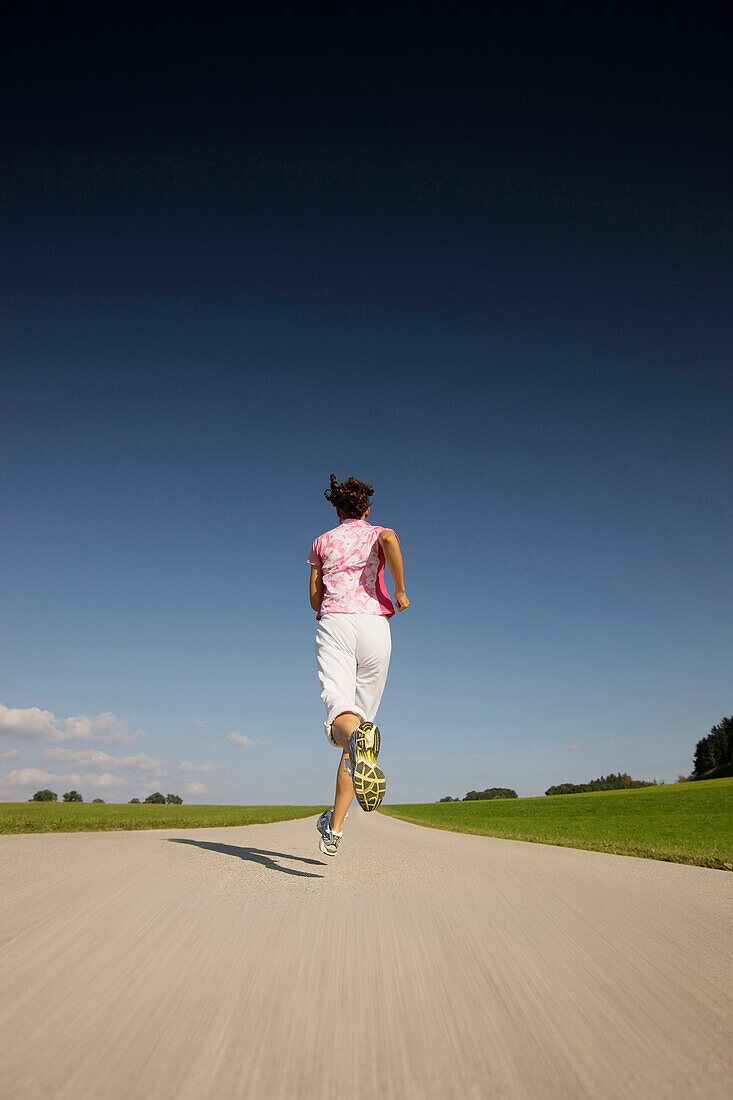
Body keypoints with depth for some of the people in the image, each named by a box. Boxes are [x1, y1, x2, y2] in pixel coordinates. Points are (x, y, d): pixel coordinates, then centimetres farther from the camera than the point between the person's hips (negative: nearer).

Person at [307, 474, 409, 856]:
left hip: (333, 624, 0)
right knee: (362, 718, 8)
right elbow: (390, 538, -11)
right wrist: (400, 590, -3)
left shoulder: (323, 541, 22)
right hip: (374, 624, 0)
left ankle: (356, 737, -60)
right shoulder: (376, 534, 16)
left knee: (340, 715, -19)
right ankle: (334, 829, 8)